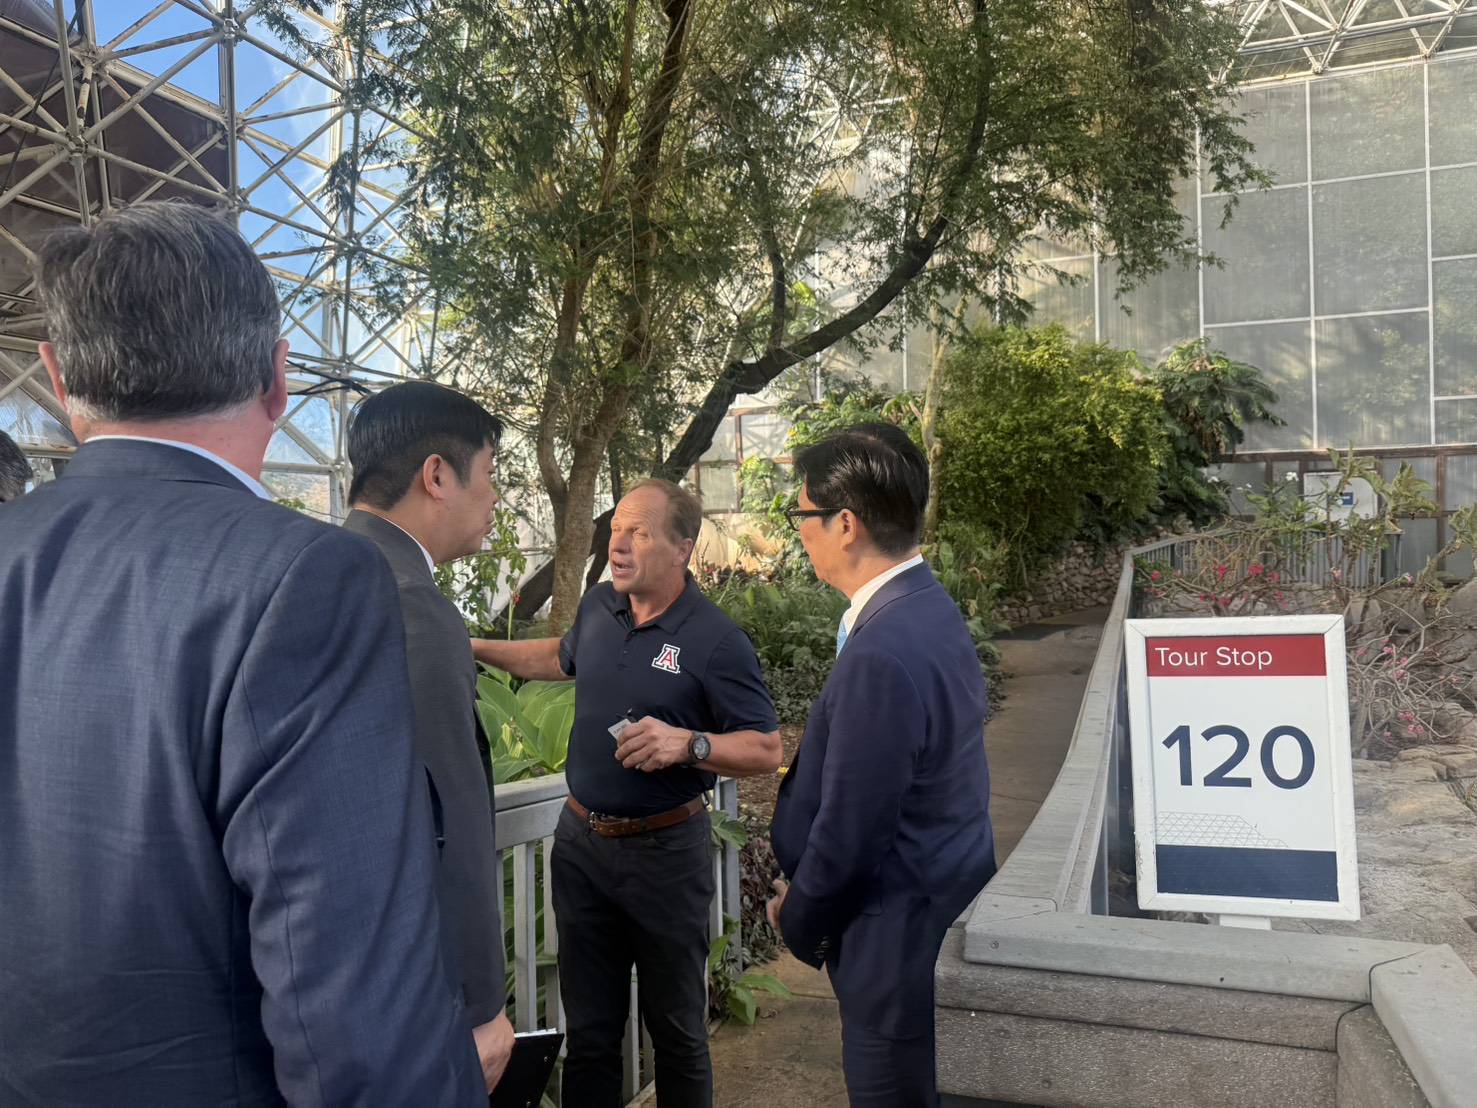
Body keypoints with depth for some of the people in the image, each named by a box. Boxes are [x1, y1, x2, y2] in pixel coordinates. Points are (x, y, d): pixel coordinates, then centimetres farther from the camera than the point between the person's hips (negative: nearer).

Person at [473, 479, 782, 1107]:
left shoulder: (716, 641, -16)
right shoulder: (597, 607, 2)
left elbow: (767, 751, -13)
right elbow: (564, 658, 24)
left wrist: (687, 743, -28)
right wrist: (478, 649, 17)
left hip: (664, 850, -5)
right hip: (581, 841, 5)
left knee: (677, 1030, 13)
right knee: (588, 1027, 17)